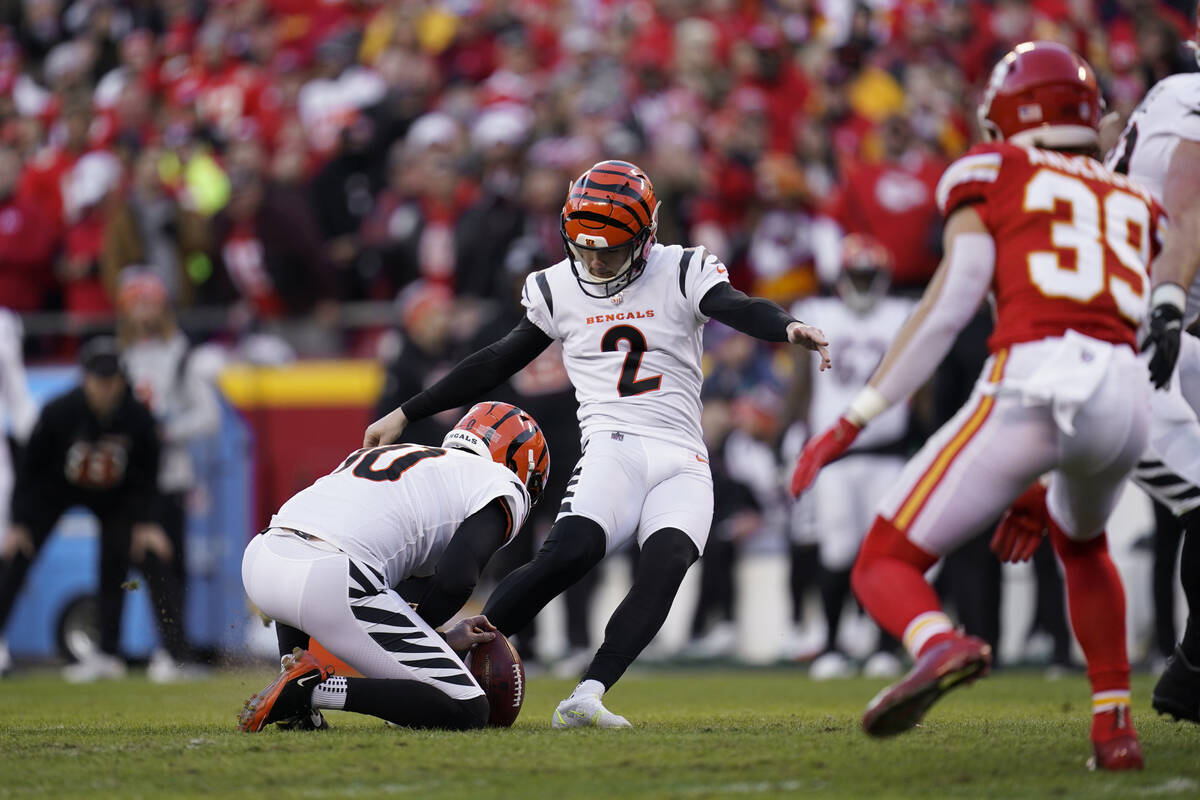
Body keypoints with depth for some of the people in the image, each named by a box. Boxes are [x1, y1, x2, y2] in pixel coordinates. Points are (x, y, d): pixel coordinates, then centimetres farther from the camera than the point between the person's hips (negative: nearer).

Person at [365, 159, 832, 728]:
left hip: (682, 463, 0)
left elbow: (737, 309, -13)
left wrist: (788, 328, -37)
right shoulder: (555, 289, 12)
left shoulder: (681, 273, 5)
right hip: (612, 450, 0)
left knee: (665, 565, -28)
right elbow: (496, 364, 21)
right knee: (570, 552, -29)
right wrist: (405, 415, 22)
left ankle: (587, 697, -35)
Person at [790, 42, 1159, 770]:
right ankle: (1115, 725, 25)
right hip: (1129, 400, 5)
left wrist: (855, 419, 2)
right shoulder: (1134, 205, 29)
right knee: (1081, 540, 38)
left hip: (1028, 388, -5)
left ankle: (941, 647, -32)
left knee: (885, 566, 3)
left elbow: (951, 303, 2)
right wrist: (1043, 489, 32)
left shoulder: (992, 173, 15)